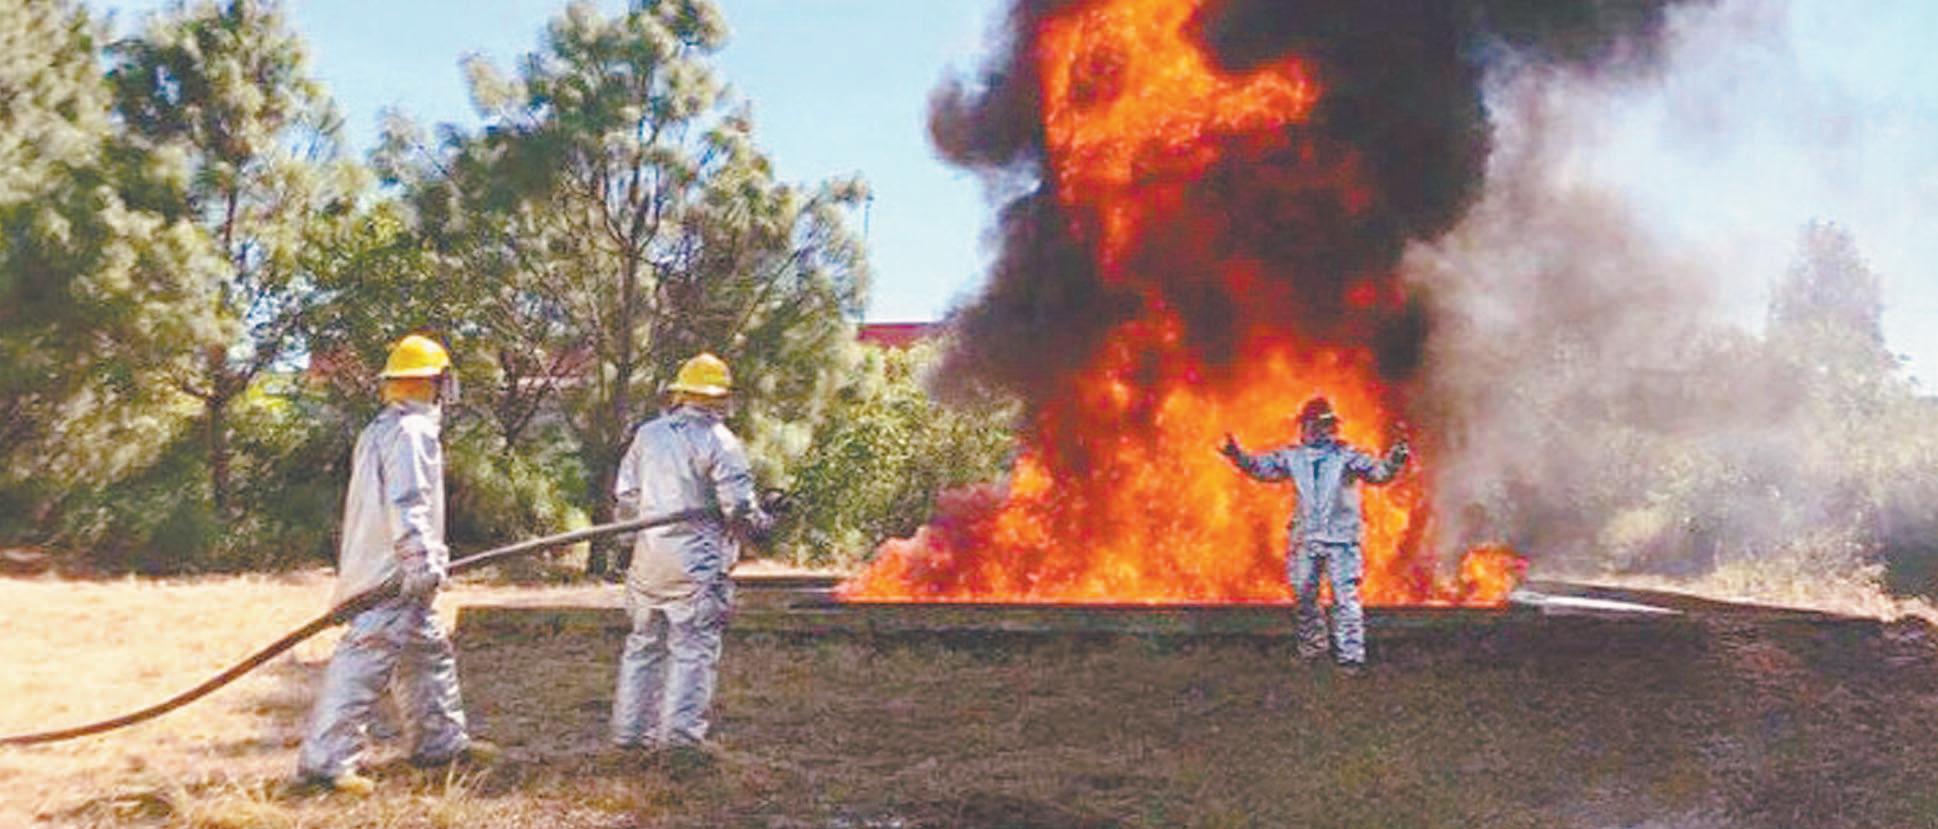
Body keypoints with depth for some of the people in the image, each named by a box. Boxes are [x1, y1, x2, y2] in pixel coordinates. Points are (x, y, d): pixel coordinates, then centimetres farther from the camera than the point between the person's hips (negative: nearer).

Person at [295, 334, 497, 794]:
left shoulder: (377, 430, 18)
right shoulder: (412, 431, -14)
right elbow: (406, 504, -22)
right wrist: (421, 562, -23)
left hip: (394, 573, 11)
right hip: (392, 572, -11)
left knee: (429, 650, 18)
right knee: (367, 660, -10)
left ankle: (441, 740, 27)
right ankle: (325, 760, -8)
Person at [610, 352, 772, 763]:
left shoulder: (647, 434, 7)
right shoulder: (719, 441, -11)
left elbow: (625, 496, 11)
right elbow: (739, 506, -14)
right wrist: (763, 524, 5)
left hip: (648, 556, 6)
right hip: (696, 561, -6)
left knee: (643, 643, 15)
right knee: (693, 648, 1)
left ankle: (630, 729, 20)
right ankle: (681, 733, 0)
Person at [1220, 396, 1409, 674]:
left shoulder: (1347, 456, -3)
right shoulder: (1292, 457, 6)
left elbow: (1377, 472, -11)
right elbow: (1261, 466, 11)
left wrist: (1394, 461, -29)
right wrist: (1237, 455, -1)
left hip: (1341, 538, -4)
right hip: (1305, 538, 4)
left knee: (1345, 597, -7)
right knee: (1304, 596, 12)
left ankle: (1350, 655, -3)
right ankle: (1311, 648, 29)